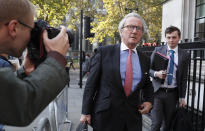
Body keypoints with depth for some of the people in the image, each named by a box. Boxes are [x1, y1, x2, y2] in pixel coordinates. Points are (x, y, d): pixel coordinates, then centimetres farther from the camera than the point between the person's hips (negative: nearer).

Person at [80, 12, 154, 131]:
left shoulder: (144, 60, 7)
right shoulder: (104, 52, -4)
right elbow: (91, 83, -4)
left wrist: (149, 101, 2)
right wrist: (86, 112, -6)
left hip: (133, 119, 4)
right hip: (105, 117, -3)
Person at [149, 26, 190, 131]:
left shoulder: (184, 55, 3)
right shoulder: (158, 50, 1)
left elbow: (184, 78, 6)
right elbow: (149, 69, 4)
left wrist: (182, 97, 5)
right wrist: (156, 73, -19)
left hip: (172, 93, 2)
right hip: (158, 92, -1)